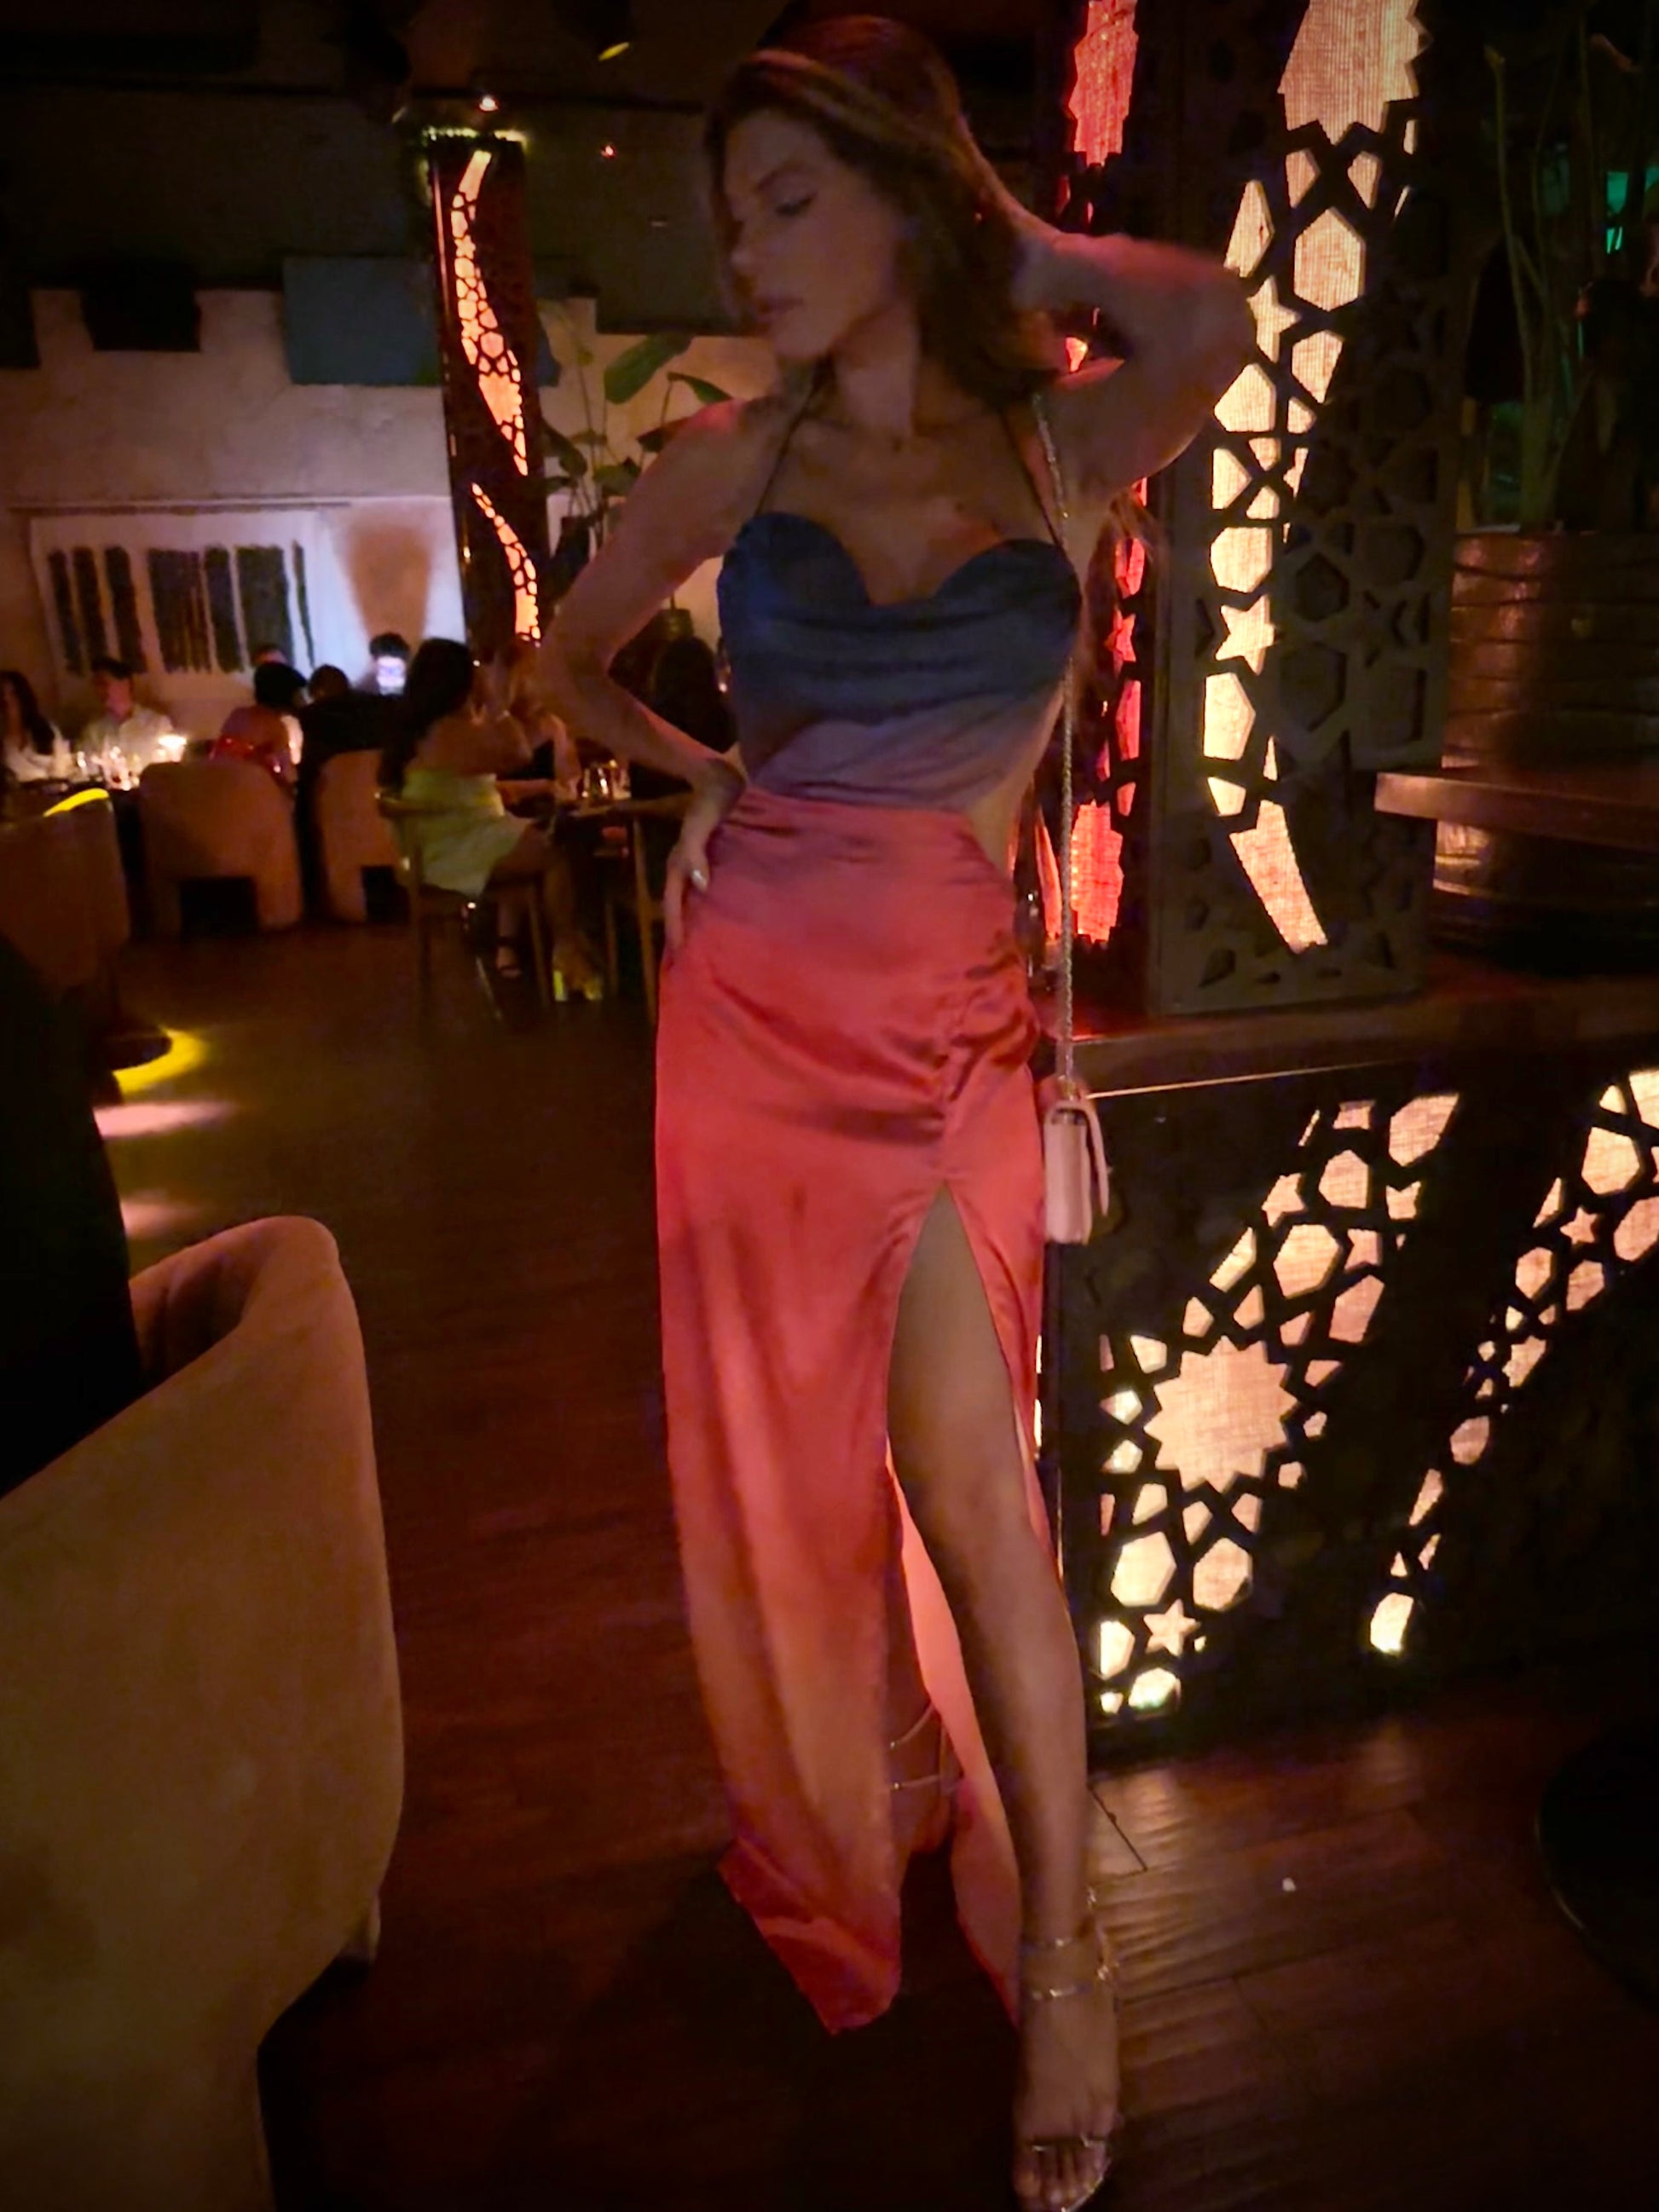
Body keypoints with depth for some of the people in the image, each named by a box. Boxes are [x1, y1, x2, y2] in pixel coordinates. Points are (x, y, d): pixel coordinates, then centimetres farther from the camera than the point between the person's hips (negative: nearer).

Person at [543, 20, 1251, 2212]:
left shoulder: (1065, 445, 4)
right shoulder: (734, 458, 6)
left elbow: (1211, 326, -18)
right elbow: (573, 662, 20)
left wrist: (1002, 228, -1)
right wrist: (706, 775, 3)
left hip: (942, 1023, -1)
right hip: (745, 1000, 2)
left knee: (975, 1493, -3)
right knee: (775, 1459, 11)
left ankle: (1060, 1954, 18)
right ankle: (841, 1843, 37)